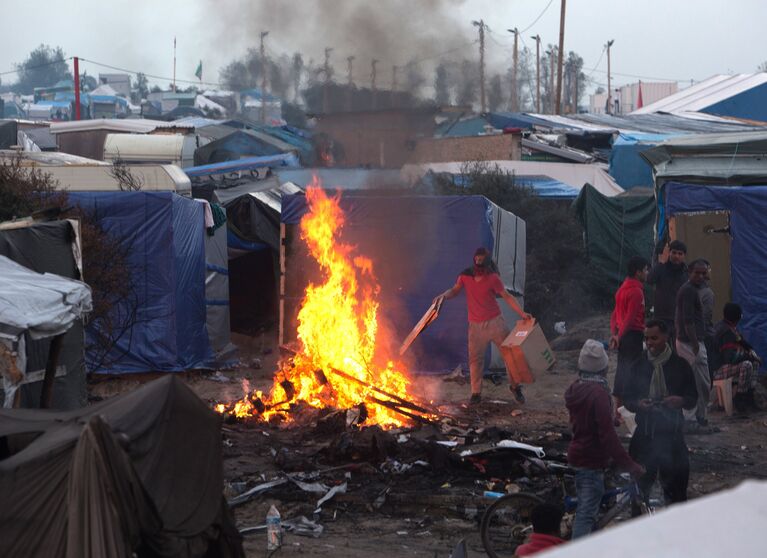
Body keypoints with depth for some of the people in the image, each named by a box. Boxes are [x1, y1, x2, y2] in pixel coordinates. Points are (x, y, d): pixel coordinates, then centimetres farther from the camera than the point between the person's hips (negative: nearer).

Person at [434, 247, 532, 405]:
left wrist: (522, 313, -12)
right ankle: (476, 393, 10)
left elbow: (507, 297, -4)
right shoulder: (466, 275, -1)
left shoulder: (493, 278, -8)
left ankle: (515, 386, 17)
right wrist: (443, 296, -9)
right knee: (475, 359, 1)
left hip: (495, 322, -2)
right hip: (476, 325, 2)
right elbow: (455, 290, 12)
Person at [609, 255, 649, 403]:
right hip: (634, 334, -9)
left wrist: (614, 334, 8)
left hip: (623, 335, 9)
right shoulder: (636, 291, -15)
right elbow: (631, 317, -19)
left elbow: (615, 314, 15)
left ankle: (619, 405, 16)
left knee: (622, 369, 12)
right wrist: (619, 336, -15)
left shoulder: (622, 289, 15)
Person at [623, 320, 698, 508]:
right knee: (639, 486, 6)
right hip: (644, 434, 2)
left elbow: (693, 398, 4)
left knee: (675, 484, 1)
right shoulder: (639, 366, 6)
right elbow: (628, 399, 9)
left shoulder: (680, 365, 1)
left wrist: (681, 401, -18)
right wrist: (638, 404, -13)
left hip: (672, 432, -2)